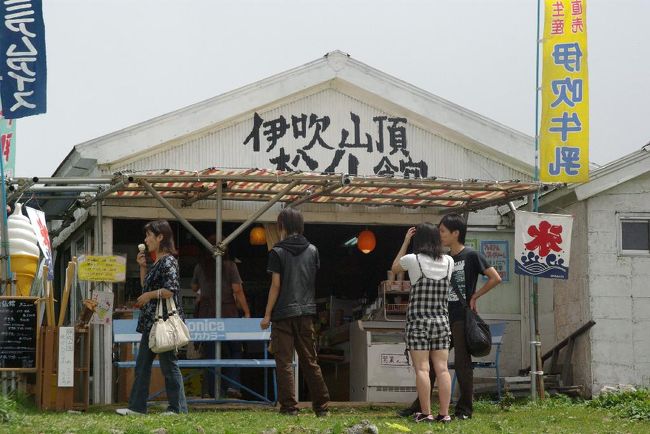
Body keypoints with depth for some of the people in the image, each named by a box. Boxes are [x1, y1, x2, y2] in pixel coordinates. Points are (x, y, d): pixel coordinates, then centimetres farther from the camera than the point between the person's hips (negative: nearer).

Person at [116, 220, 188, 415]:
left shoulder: (168, 261, -13)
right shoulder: (157, 262, 16)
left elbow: (171, 290, -21)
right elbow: (146, 286, 22)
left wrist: (149, 295, -13)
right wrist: (142, 267, 12)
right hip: (151, 321, 10)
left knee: (169, 365, -4)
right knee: (142, 364, 11)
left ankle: (178, 408, 1)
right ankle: (137, 406, 15)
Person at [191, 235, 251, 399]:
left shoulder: (200, 268, 4)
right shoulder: (230, 266, -5)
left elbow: (194, 288, 19)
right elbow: (238, 291, -8)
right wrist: (247, 312, -4)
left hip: (206, 314, 2)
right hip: (228, 313, -2)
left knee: (209, 353, 5)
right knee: (234, 351, 9)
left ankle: (211, 390, 2)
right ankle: (232, 385, -3)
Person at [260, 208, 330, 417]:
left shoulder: (278, 252, -7)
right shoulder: (312, 250, 7)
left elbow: (276, 285, -9)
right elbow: (315, 280, 11)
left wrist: (267, 315, -6)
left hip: (284, 313, -4)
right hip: (306, 312, 4)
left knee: (284, 362, 0)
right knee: (309, 360, 10)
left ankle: (289, 406, -4)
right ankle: (321, 405, 10)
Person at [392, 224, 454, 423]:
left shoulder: (412, 260, -8)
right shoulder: (448, 262, 3)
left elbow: (394, 268, 14)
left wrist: (405, 242, 15)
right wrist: (433, 239, 22)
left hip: (418, 322, -4)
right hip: (441, 321, 4)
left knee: (422, 368, -5)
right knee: (442, 368, 1)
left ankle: (425, 413, -9)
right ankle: (444, 413, -2)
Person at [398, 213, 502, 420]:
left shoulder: (471, 255, -7)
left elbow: (495, 278, -10)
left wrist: (474, 297, -8)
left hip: (462, 317, -7)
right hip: (444, 317, 7)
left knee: (462, 362, -3)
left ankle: (465, 408, 5)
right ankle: (420, 405, 11)